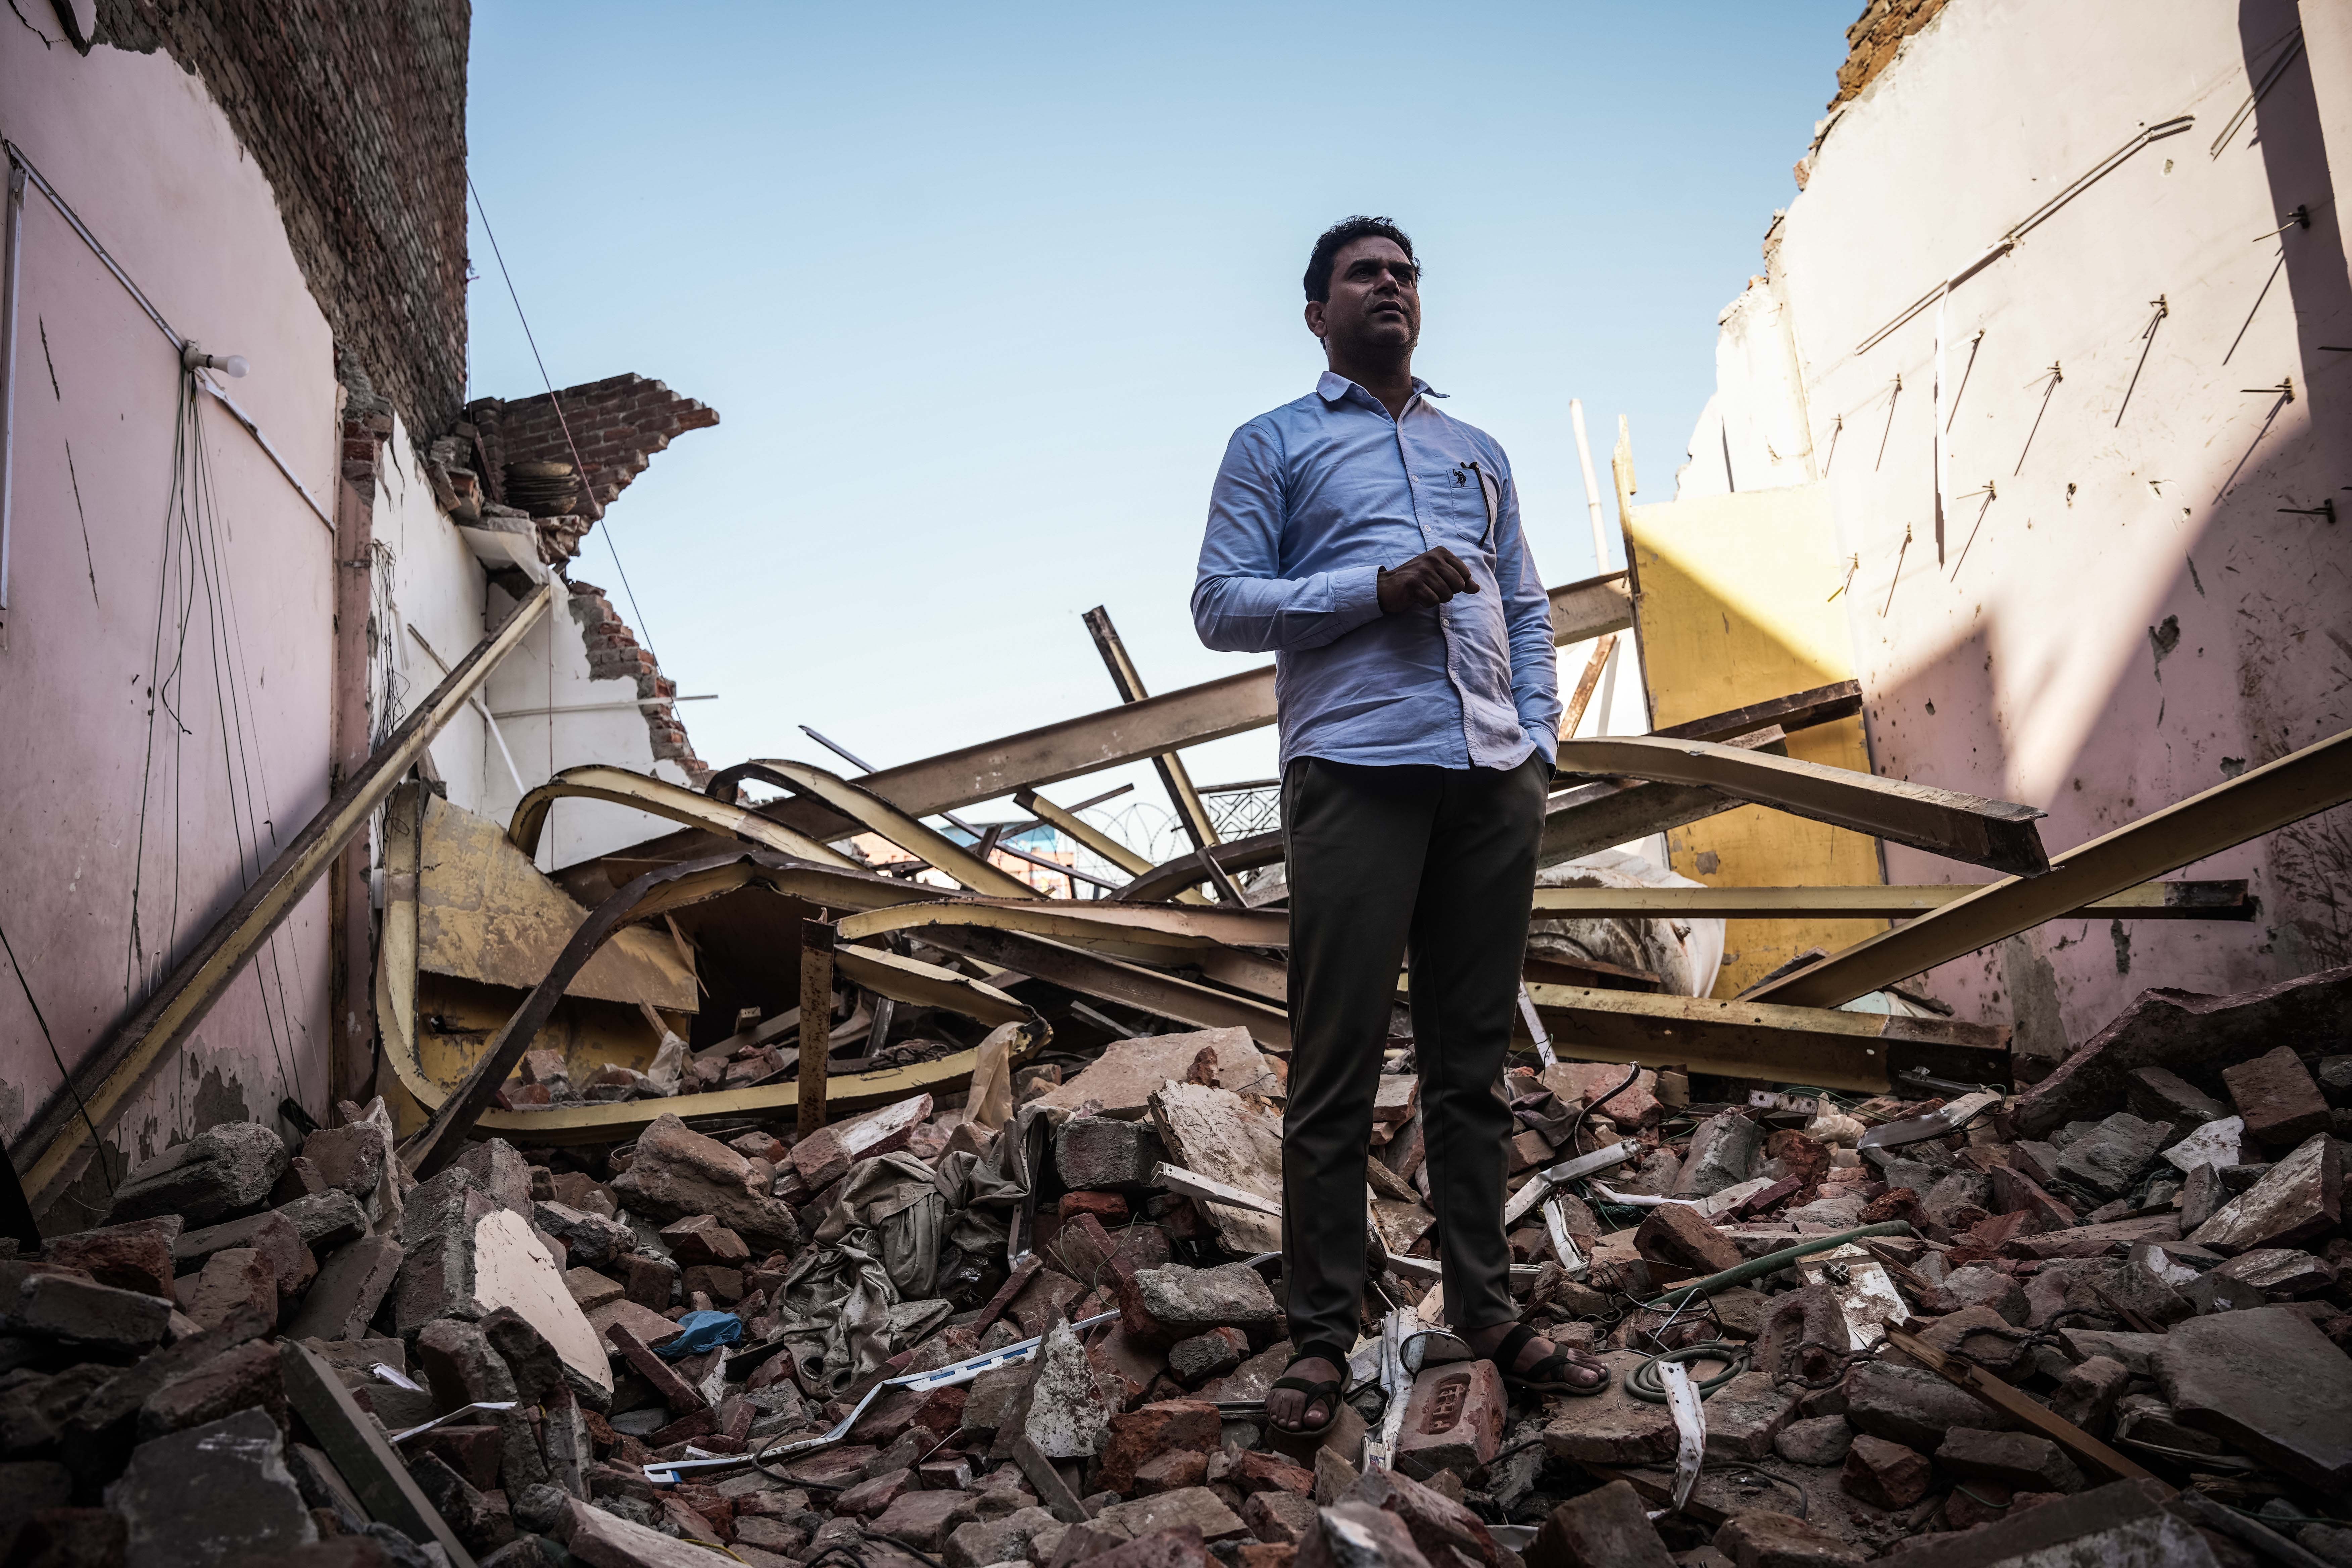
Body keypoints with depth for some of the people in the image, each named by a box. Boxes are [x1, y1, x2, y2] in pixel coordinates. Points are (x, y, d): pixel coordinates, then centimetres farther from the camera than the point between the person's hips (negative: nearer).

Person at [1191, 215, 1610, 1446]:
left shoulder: (1478, 453, 25)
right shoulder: (1273, 444, 11)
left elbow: (1526, 608, 21)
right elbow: (1221, 604, 0)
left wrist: (1539, 743, 6)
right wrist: (1377, 587, -10)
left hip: (1492, 780, 5)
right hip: (1356, 775, -4)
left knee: (1473, 1056, 9)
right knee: (1339, 1060, -4)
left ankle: (1486, 1310, 18)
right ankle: (1322, 1335, 5)